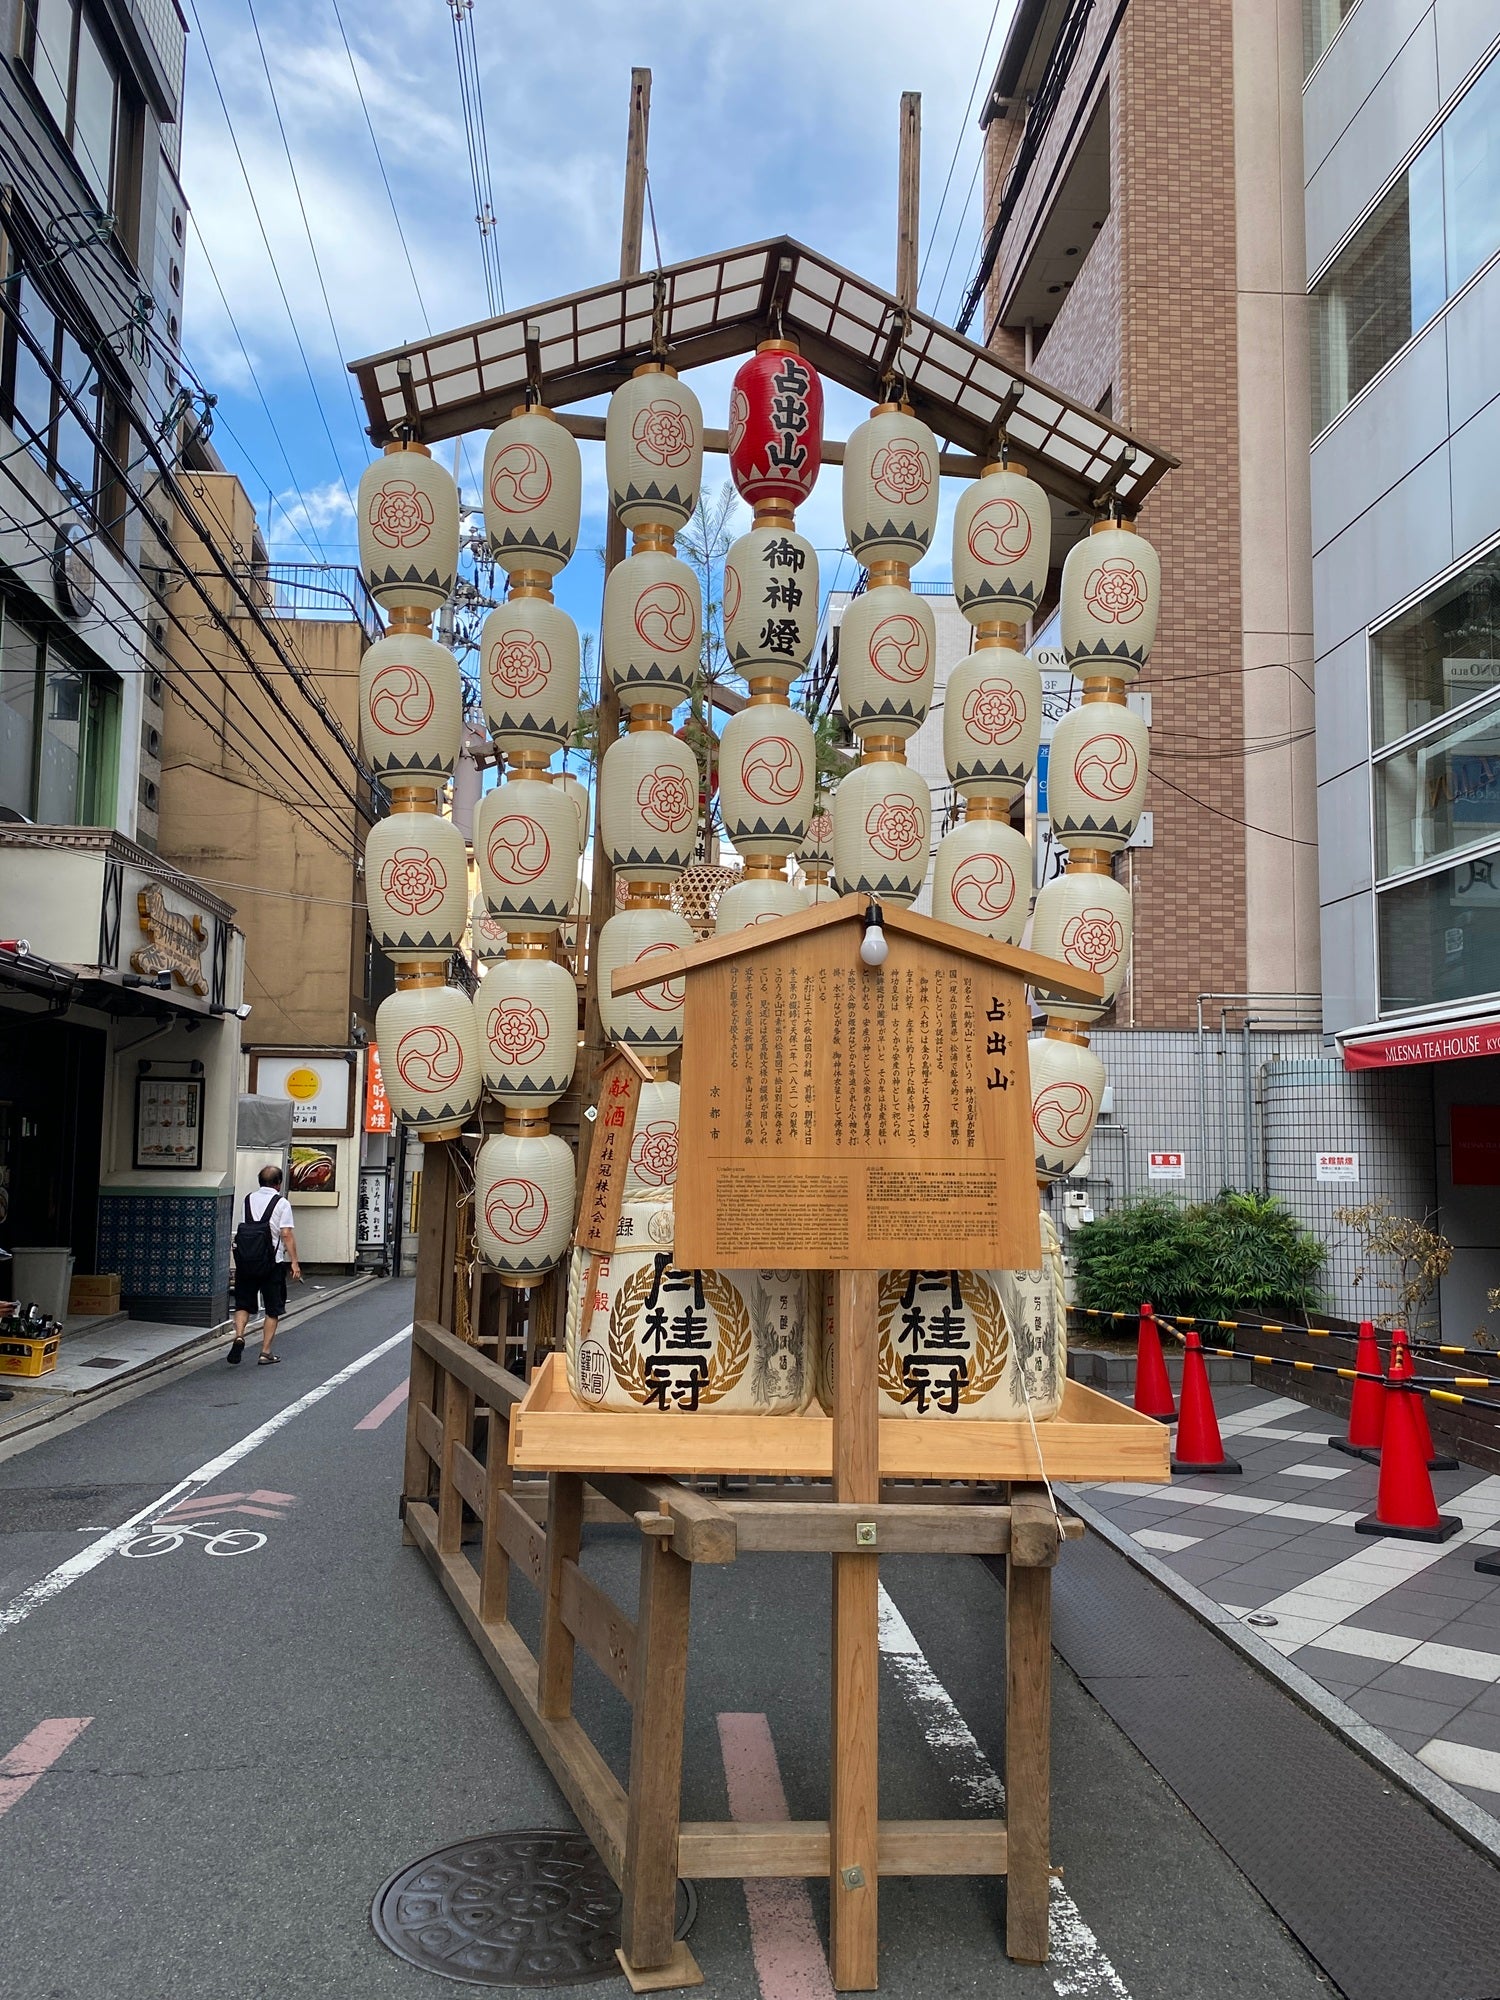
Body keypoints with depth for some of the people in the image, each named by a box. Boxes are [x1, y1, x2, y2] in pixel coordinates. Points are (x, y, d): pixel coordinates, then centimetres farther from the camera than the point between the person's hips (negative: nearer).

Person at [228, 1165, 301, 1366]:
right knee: (273, 1309, 8)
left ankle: (239, 1336, -12)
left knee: (243, 1304, 13)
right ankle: (265, 1353, 8)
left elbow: (242, 1228, 11)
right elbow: (286, 1234, -12)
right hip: (273, 1262, -3)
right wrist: (294, 1262, -10)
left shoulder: (248, 1199, 6)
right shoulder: (281, 1203, -6)